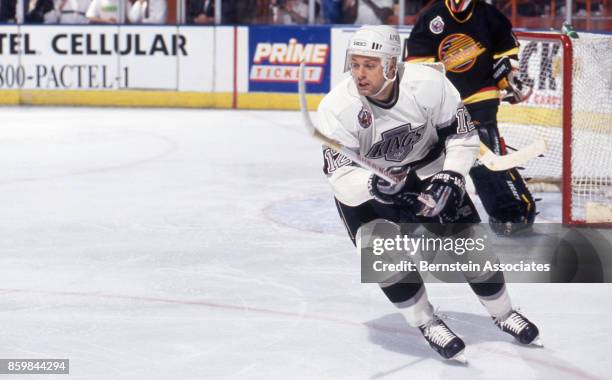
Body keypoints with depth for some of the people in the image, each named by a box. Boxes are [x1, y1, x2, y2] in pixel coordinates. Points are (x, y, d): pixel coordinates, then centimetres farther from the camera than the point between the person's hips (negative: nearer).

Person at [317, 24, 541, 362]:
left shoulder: (428, 84, -26)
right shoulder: (337, 107, -28)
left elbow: (462, 134, -12)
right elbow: (341, 174, -28)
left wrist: (450, 178, -24)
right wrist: (376, 186, -46)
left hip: (426, 170, 1)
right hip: (364, 184, -1)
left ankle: (503, 314, 26)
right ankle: (427, 324, -1)